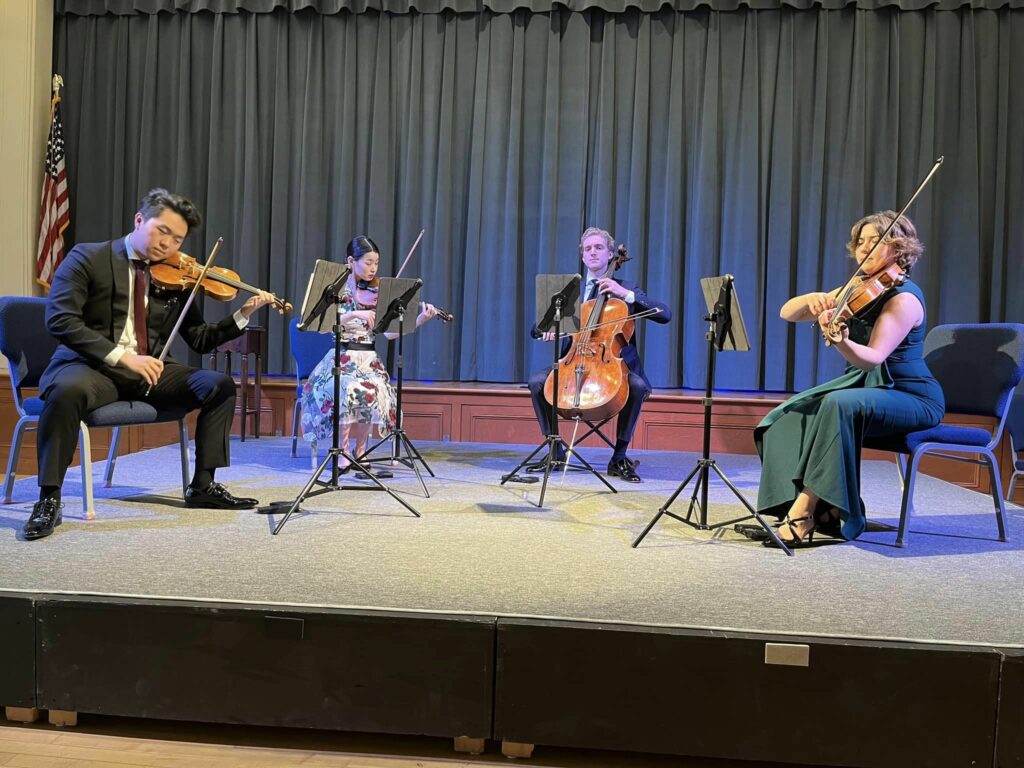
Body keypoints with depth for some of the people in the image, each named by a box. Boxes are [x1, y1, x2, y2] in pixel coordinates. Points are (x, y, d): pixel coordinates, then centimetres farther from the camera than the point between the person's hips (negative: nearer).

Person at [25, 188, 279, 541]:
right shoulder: (88, 258, -3)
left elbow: (199, 339, 10)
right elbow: (60, 320, -15)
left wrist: (244, 313, -4)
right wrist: (122, 356, -25)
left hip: (147, 370, 5)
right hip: (92, 365, -5)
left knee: (219, 385, -12)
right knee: (68, 390, -38)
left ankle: (203, 485, -2)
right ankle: (49, 498, -21)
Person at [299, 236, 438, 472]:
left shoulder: (377, 294, 8)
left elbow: (389, 333, -1)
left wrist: (421, 319, -13)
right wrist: (354, 314, -27)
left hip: (368, 359, 2)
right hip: (342, 358, -2)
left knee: (372, 391, -30)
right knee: (348, 390, -34)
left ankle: (360, 450, -7)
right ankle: (343, 453, -14)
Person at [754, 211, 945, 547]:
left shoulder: (904, 297, -15)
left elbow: (873, 358, -30)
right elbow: (787, 313, 2)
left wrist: (842, 341, -50)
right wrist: (813, 299, -20)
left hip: (912, 399, -7)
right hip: (865, 388, 8)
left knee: (840, 404, -36)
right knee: (792, 415, -14)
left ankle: (803, 512, -33)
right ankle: (824, 507, -15)